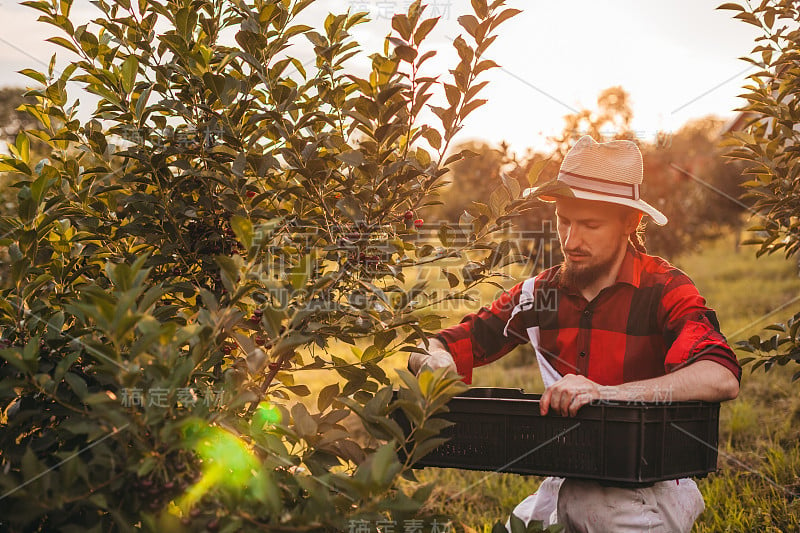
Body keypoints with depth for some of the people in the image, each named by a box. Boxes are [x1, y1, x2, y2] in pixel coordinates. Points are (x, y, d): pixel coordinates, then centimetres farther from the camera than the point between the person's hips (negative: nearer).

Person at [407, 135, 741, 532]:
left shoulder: (663, 289, -10)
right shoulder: (540, 294, 4)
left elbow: (722, 378, -28)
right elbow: (434, 350, 8)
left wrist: (606, 393, -38)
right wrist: (433, 359, -17)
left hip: (653, 483, -4)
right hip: (568, 480, 5)